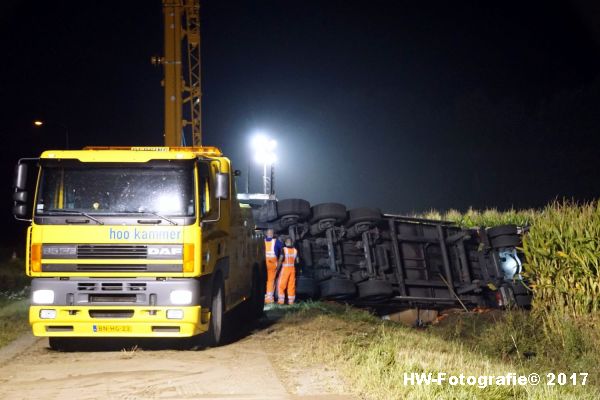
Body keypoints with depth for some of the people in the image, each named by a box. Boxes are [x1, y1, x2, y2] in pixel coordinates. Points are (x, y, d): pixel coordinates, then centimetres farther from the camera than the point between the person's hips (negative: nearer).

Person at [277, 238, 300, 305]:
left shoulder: (284, 250, -8)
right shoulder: (295, 250, 4)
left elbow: (281, 259, -17)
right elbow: (297, 261, 4)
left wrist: (278, 268, -9)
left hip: (285, 268, -4)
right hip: (292, 269, 4)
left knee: (281, 285, 3)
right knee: (291, 285, 7)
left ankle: (281, 300, -1)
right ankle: (291, 301, 7)